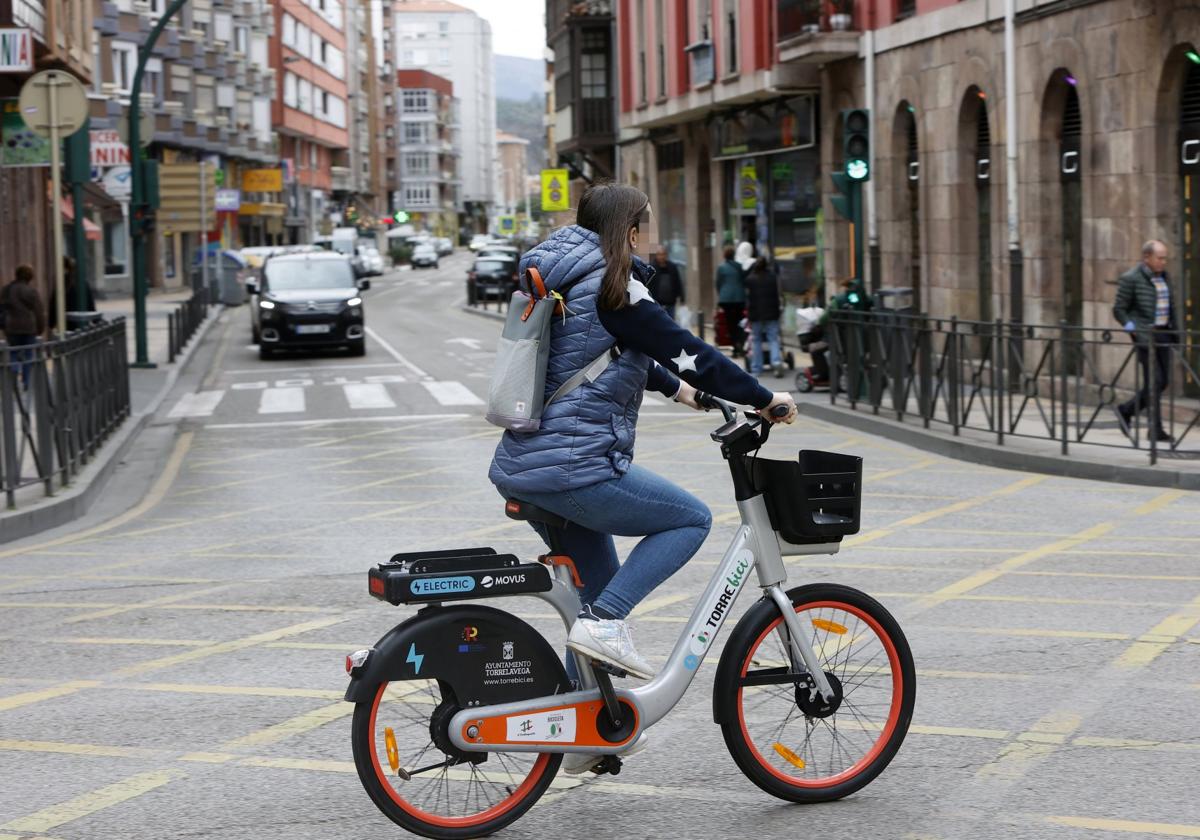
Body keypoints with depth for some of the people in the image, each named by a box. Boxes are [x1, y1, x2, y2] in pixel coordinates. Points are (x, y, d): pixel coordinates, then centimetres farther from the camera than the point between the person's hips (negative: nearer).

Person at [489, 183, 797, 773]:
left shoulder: (563, 281, 19)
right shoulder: (612, 287, -10)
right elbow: (681, 349, -11)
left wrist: (675, 388, 46)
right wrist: (764, 400, -3)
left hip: (520, 467, 10)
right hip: (575, 467, -10)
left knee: (600, 591, 20)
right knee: (689, 519, 3)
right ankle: (604, 622, -10)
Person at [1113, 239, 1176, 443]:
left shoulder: (1164, 276, 12)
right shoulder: (1131, 279, -9)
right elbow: (1119, 310, -5)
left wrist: (1174, 329, 11)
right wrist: (1133, 328, -16)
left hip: (1163, 333, 7)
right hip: (1145, 335, -7)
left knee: (1163, 381, 8)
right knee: (1154, 381, -8)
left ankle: (1126, 410, 24)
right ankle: (1156, 430, -2)